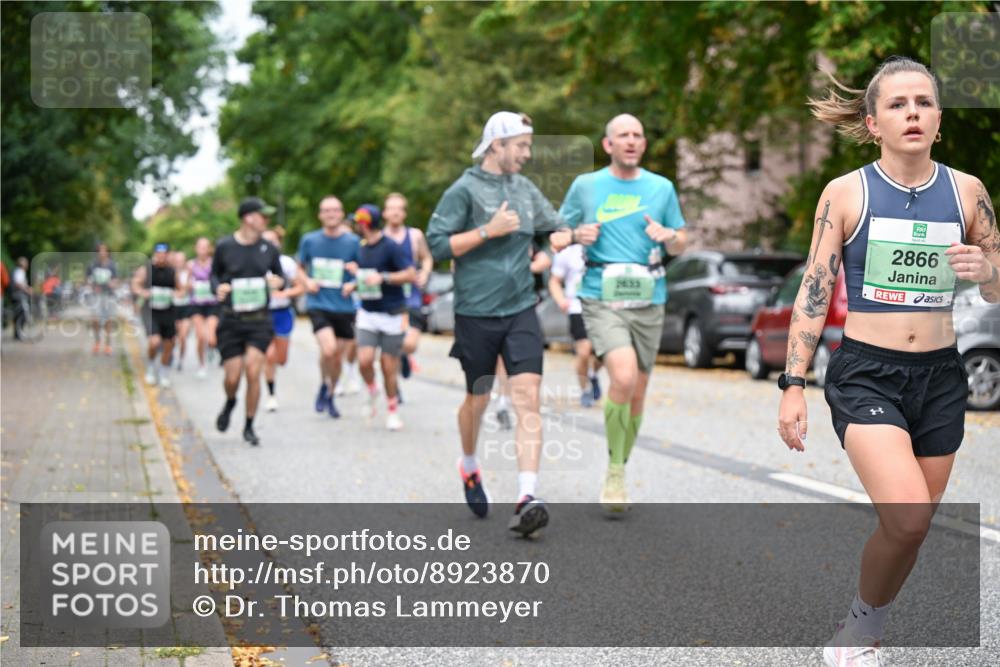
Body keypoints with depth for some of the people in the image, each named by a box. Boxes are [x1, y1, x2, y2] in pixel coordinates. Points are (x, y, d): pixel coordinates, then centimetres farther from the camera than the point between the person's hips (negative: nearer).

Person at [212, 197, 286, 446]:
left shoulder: (269, 249, 2)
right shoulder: (224, 246, -2)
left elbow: (280, 277, 13)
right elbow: (215, 274, 11)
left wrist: (278, 282, -11)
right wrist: (218, 288, -11)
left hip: (259, 320, 1)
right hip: (231, 320, -1)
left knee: (253, 373, -10)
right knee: (232, 377, -3)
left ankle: (249, 427, 6)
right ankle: (230, 403, 35)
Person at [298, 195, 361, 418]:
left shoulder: (353, 241, -3)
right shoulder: (309, 240, 1)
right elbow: (300, 268, 16)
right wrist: (307, 281, -4)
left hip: (343, 306, 1)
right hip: (318, 305, -1)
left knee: (337, 357, 9)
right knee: (328, 349, -22)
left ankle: (330, 397, 32)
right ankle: (323, 386, 5)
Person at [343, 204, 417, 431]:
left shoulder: (391, 247, -11)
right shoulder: (362, 248, 11)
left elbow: (411, 275, -16)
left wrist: (383, 278, -23)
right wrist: (355, 284, 10)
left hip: (391, 315, -5)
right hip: (368, 313, 5)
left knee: (389, 367, 0)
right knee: (365, 360, -14)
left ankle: (393, 411, 18)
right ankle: (372, 393, 15)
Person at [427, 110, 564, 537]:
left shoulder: (525, 189, 12)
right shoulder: (465, 190, -6)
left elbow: (554, 229, 25)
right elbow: (437, 245, -11)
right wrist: (488, 231, -17)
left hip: (521, 310, 4)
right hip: (476, 313, -4)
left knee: (528, 399, -11)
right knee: (478, 399, 12)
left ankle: (527, 497, -18)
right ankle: (469, 465, 42)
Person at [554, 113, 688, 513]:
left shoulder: (662, 188, 8)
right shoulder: (585, 186, 4)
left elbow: (681, 245, 15)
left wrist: (669, 237, -8)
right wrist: (578, 235, -8)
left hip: (648, 301, 3)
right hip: (601, 299, -3)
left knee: (637, 393, 9)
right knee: (624, 377, -24)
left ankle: (619, 472, 29)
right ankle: (614, 473, -9)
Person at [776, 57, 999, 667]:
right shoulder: (846, 193, -4)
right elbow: (814, 291, -3)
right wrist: (794, 386, -8)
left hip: (940, 376, 4)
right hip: (866, 373, -4)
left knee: (911, 528, 10)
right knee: (907, 518, -21)